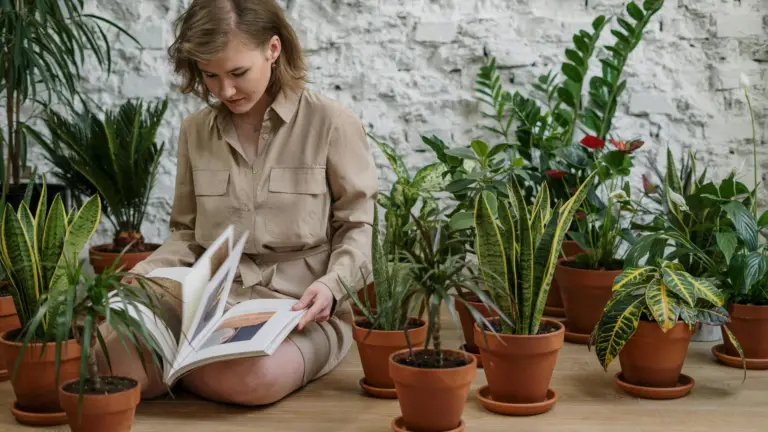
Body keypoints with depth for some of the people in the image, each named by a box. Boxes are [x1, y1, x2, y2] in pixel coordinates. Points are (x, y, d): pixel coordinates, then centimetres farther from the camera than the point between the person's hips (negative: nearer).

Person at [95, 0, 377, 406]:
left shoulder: (331, 124, -4)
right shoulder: (196, 129, 9)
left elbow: (356, 228, 1)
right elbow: (188, 235, 15)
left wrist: (331, 285, -18)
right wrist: (143, 276, -4)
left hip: (299, 310, -2)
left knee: (247, 377, -37)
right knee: (108, 363, -27)